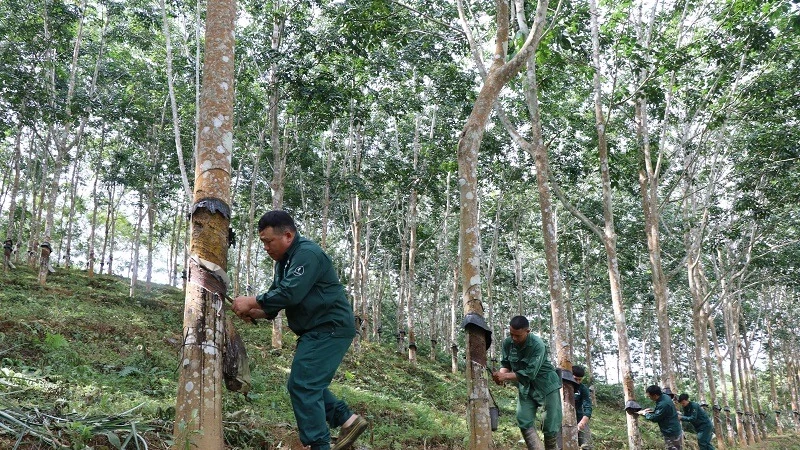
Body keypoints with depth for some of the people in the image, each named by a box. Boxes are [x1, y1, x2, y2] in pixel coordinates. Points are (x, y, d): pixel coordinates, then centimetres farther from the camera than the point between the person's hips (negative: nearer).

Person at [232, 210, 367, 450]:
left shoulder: (308, 254, -18)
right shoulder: (284, 261, 15)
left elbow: (289, 294, -27)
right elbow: (275, 300, 14)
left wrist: (250, 302, -19)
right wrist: (253, 313, -5)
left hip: (330, 328, -11)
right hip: (317, 331, 11)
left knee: (303, 385, -12)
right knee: (309, 384, 14)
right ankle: (348, 420, 20)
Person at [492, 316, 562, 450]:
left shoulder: (538, 345, -27)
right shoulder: (507, 343, -10)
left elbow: (529, 373, -30)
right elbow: (505, 364, 1)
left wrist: (506, 376, -34)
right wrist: (501, 374, -22)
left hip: (546, 385, -5)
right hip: (525, 387, 5)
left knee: (550, 425, -3)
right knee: (524, 422, -7)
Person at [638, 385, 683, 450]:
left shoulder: (663, 404, -30)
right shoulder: (664, 396, 1)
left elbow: (654, 418, -20)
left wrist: (644, 413, -5)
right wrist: (653, 410, 5)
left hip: (672, 435, -10)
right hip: (674, 431, 10)